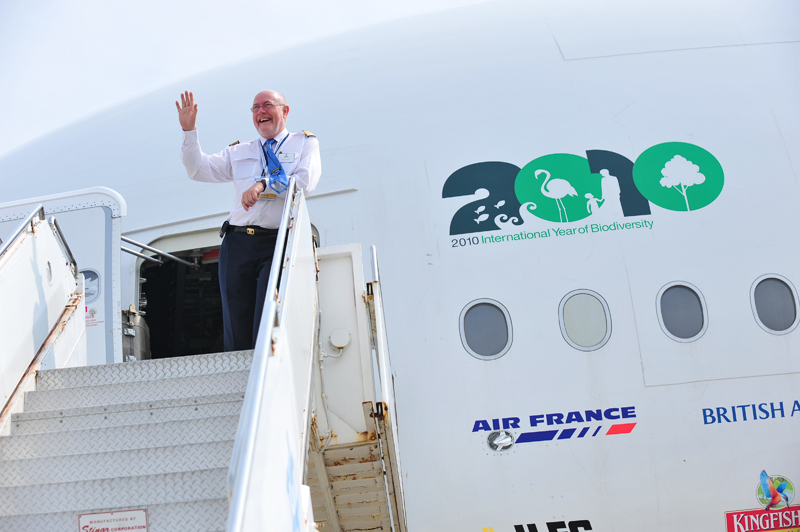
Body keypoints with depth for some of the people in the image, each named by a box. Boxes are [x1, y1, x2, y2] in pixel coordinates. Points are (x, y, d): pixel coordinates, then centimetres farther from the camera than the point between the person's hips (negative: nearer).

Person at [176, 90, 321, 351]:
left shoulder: (305, 143, 14)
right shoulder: (238, 152, 25)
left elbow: (306, 182, -3)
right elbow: (199, 169, 15)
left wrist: (264, 185, -14)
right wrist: (189, 131, 4)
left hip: (278, 244, -4)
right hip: (238, 243, 4)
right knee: (236, 334, 2)